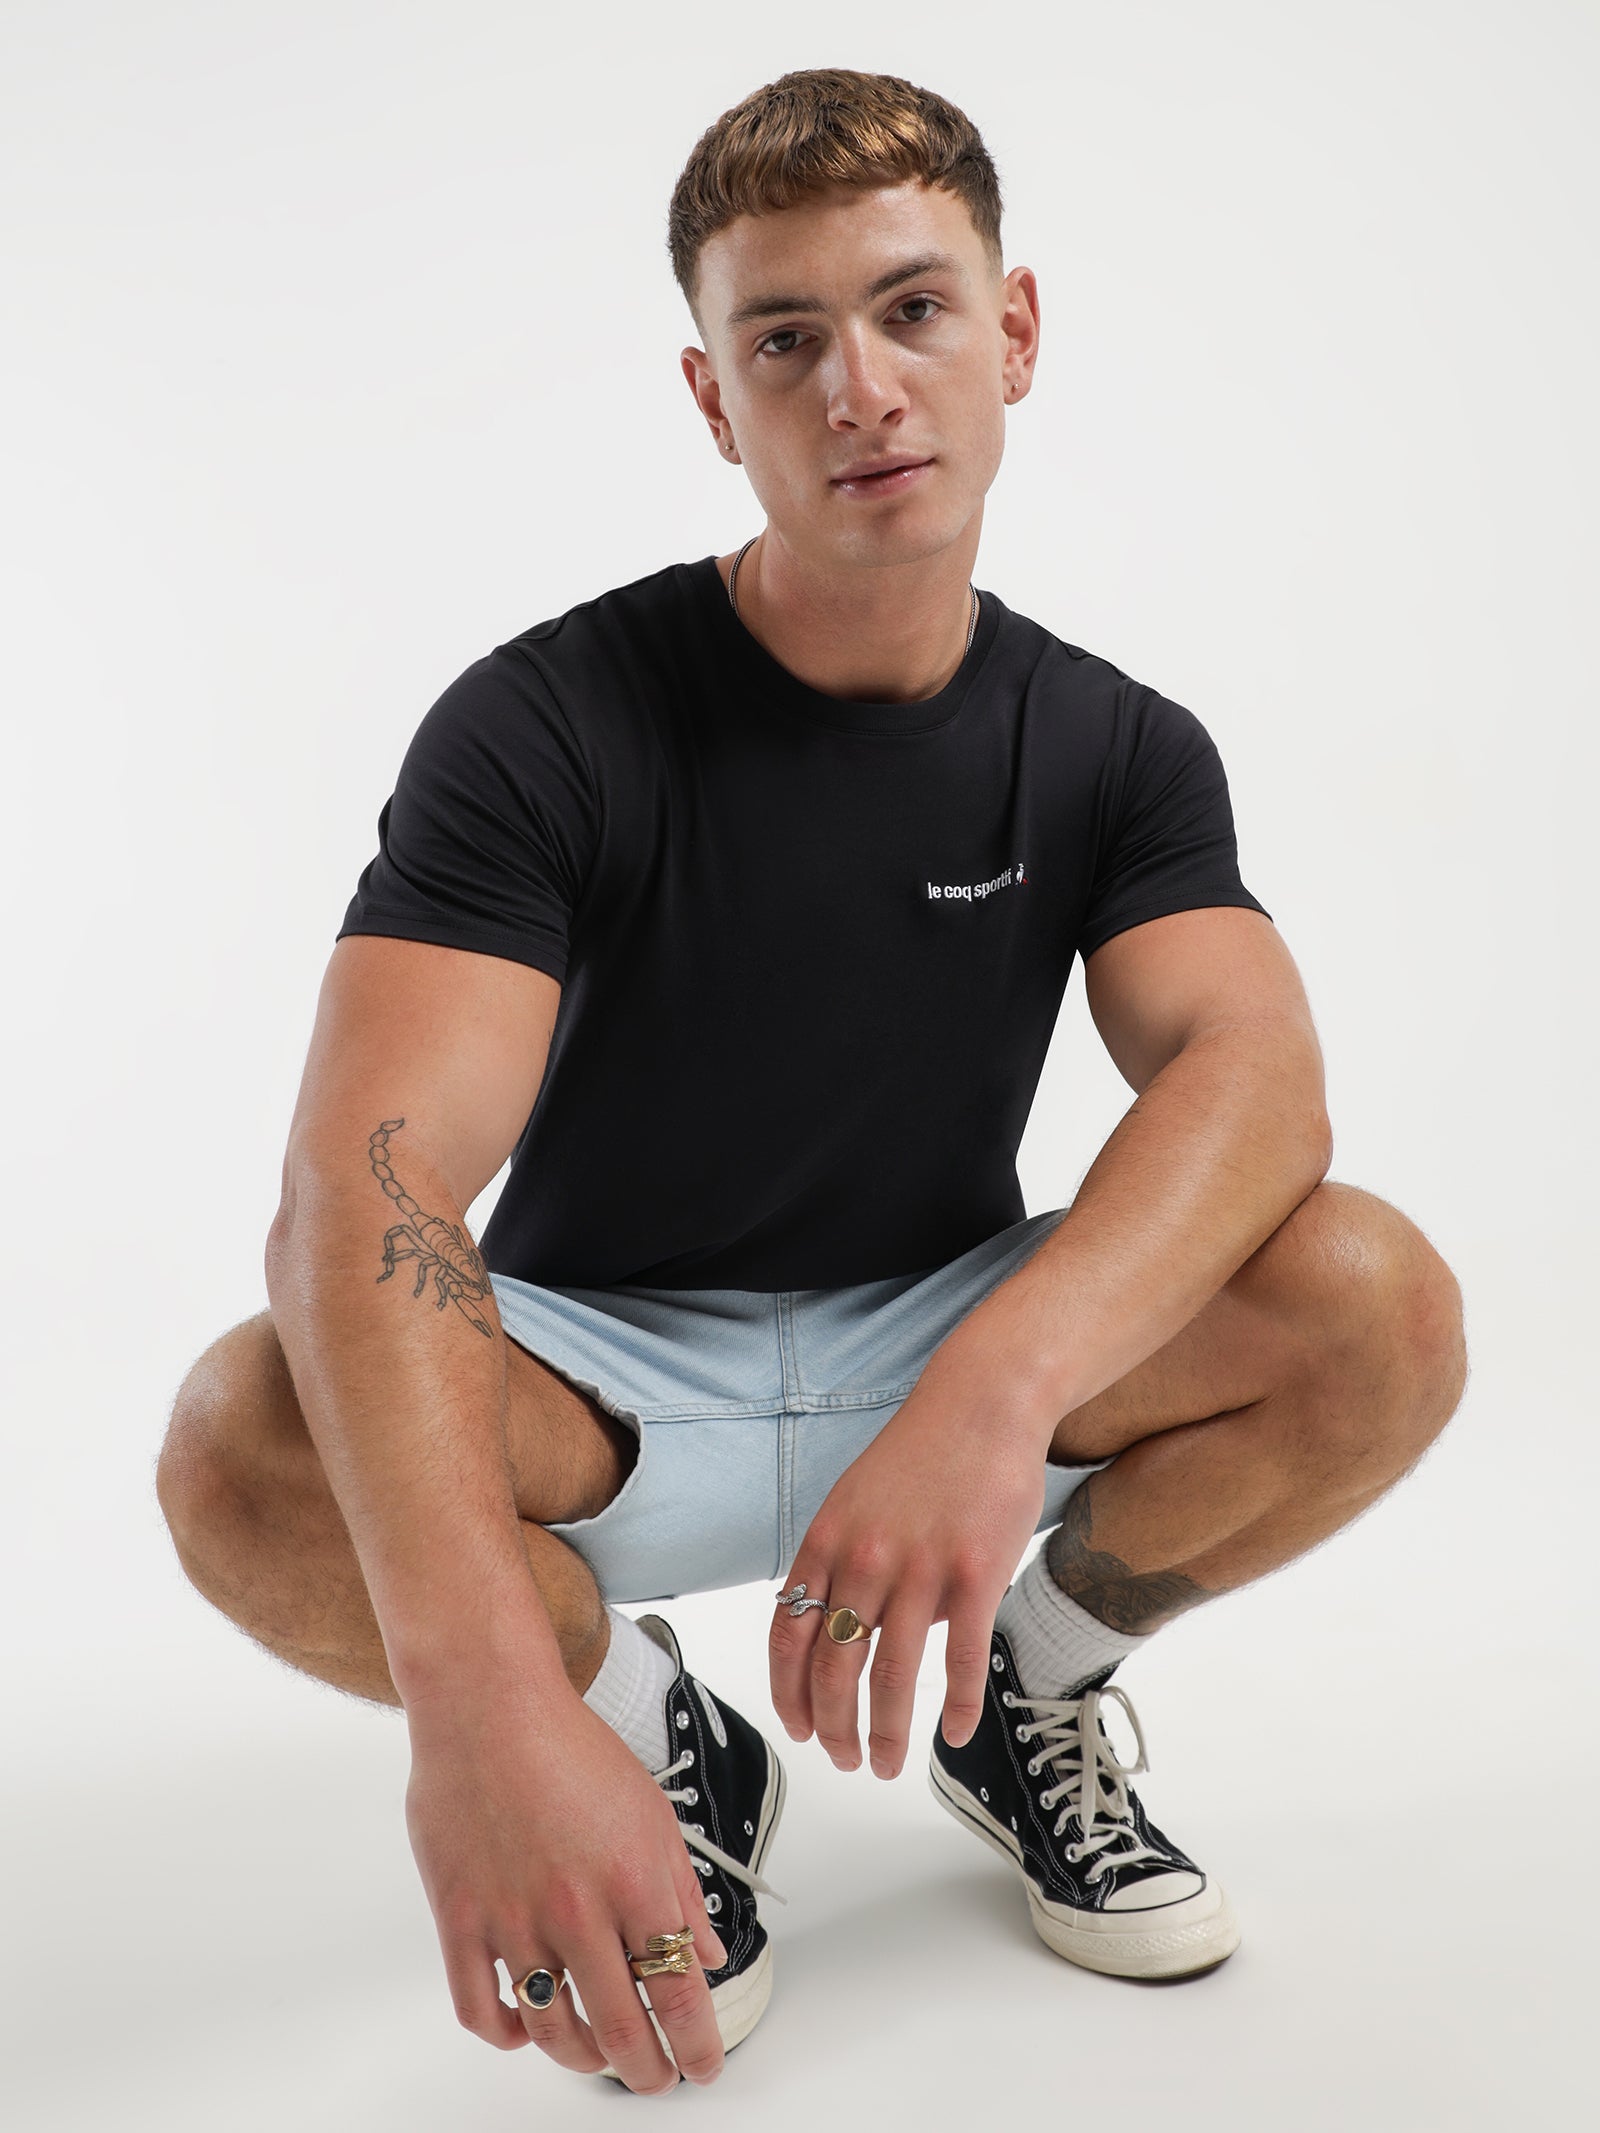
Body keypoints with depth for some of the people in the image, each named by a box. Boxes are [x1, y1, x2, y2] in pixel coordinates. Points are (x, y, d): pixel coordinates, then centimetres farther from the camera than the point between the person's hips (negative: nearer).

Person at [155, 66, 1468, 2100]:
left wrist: (996, 1387, -45)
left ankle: (1034, 1692, 5)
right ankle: (658, 1740, -1)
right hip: (602, 1375, -2)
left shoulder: (1117, 748, -4)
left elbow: (1255, 1075, -23)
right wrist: (479, 1690, -48)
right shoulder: (550, 723, -17)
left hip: (949, 1345, 2)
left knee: (1377, 1306, -24)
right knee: (251, 1450, -33)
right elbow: (362, 1184, -31)